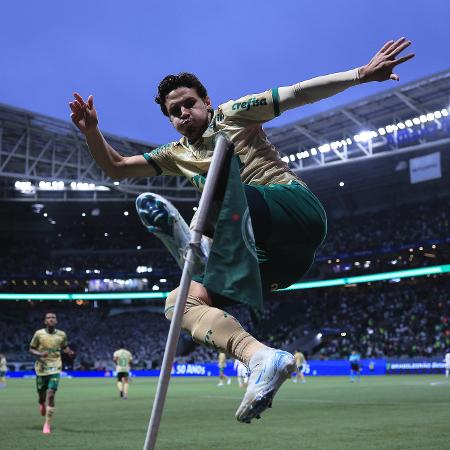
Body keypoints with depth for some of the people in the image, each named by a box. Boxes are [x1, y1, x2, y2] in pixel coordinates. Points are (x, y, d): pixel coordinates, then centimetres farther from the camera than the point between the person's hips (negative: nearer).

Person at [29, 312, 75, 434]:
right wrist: (40, 354, -16)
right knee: (41, 396, 8)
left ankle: (48, 424, -3)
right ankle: (42, 404, 47)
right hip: (41, 368, 0)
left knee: (50, 396, -12)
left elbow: (64, 347, 19)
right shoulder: (39, 334, -3)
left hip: (55, 369, 0)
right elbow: (31, 349, 3)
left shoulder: (61, 335, 2)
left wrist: (70, 352, -2)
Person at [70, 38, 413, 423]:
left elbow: (300, 93, 1)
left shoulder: (233, 115, 9)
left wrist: (362, 73, -9)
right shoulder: (176, 155, 23)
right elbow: (116, 168, 22)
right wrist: (91, 130, 5)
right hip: (269, 254, 6)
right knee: (178, 301, -10)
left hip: (297, 208, -6)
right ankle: (261, 358, -29)